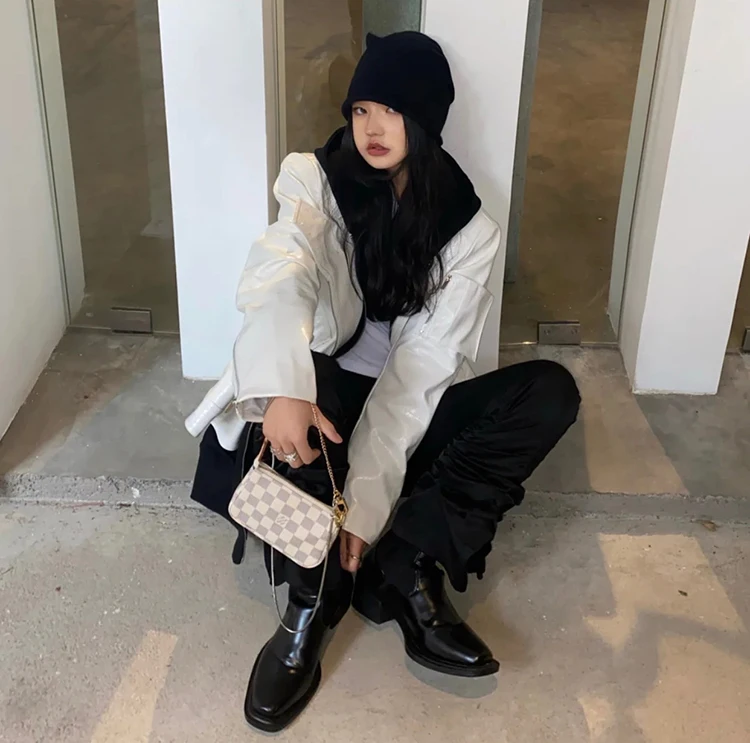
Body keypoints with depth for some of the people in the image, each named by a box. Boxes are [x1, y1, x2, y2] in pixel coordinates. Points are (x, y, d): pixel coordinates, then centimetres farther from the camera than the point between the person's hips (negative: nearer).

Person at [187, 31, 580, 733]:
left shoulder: (467, 228, -8)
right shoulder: (318, 183, -9)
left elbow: (420, 367, -17)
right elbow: (277, 279, -29)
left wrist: (368, 499, -26)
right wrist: (283, 386, -51)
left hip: (406, 412, 2)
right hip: (327, 393, -1)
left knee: (550, 390, -20)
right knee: (301, 381, -36)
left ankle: (404, 564, -27)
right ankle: (309, 604, -29)